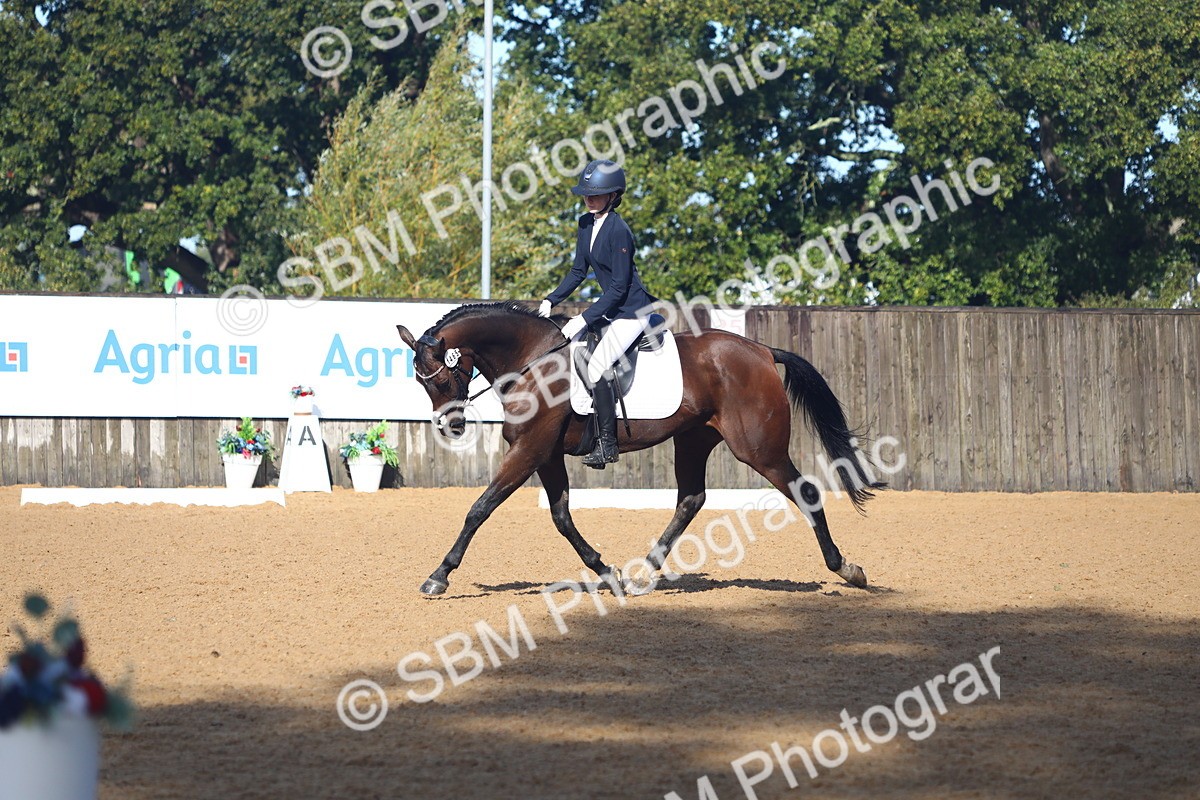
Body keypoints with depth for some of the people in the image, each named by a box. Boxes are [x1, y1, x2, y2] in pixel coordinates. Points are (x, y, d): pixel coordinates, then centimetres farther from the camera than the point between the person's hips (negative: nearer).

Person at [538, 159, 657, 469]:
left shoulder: (618, 230, -21)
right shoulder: (586, 224, 6)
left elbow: (619, 287, -22)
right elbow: (579, 271, 13)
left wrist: (585, 319, -24)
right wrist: (551, 301, 1)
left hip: (632, 310, -10)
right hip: (611, 308, 10)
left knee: (597, 367, -20)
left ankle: (607, 443, -13)